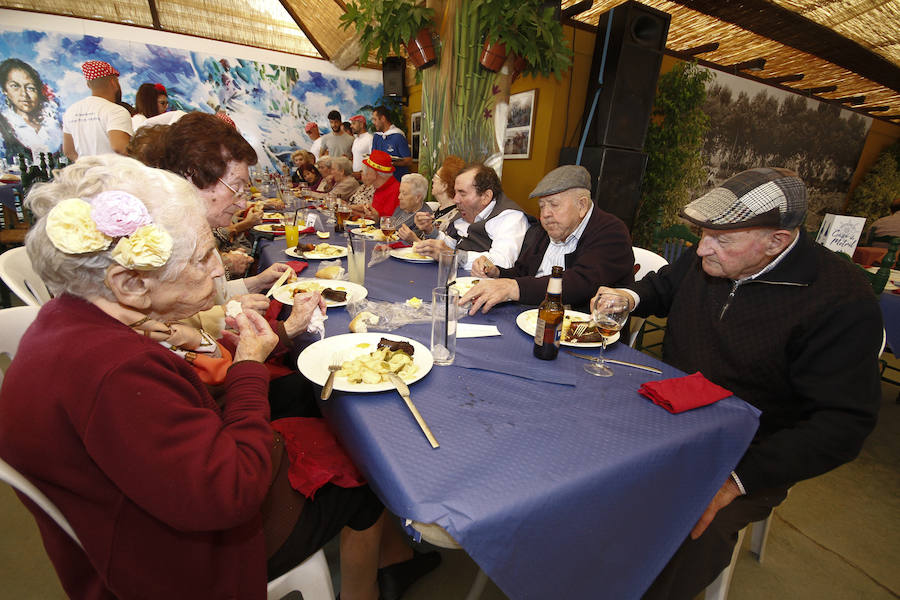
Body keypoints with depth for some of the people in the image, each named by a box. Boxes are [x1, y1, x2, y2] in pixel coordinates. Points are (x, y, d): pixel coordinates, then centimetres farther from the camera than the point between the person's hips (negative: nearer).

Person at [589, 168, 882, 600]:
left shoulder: (842, 301, -18)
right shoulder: (705, 259, -1)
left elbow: (843, 423, -19)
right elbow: (665, 285, 21)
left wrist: (737, 479, -27)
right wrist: (631, 296, -3)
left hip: (746, 457, -5)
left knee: (682, 540, -31)